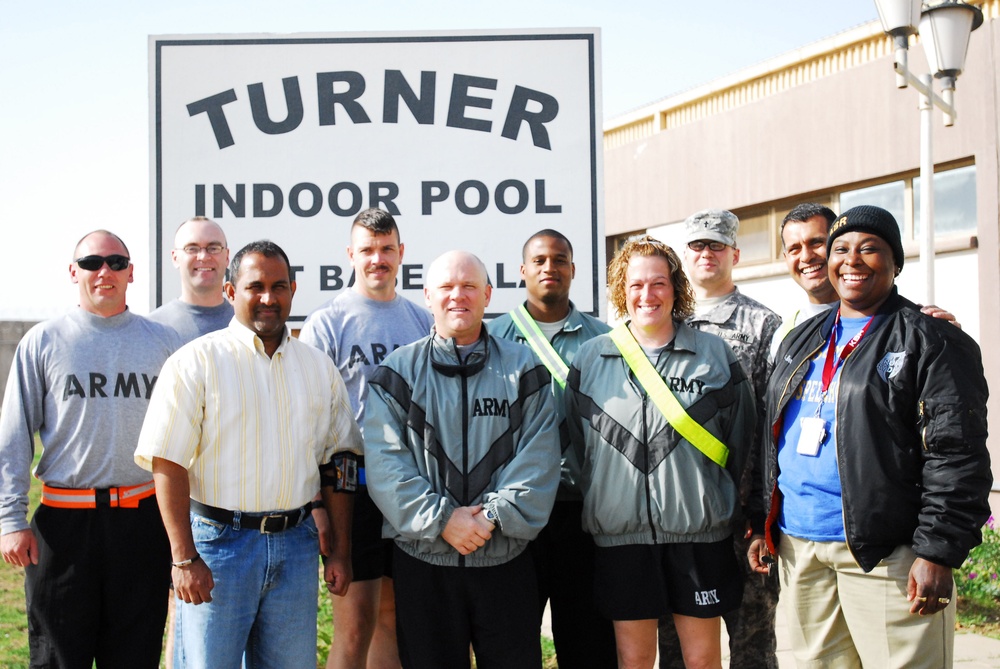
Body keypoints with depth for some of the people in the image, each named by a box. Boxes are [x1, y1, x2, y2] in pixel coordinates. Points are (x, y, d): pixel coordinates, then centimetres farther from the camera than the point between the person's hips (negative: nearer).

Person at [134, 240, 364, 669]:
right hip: (218, 541, -4)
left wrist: (340, 551, 8)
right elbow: (168, 465, -9)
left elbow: (338, 463, 13)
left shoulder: (319, 368, 10)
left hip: (296, 542, 4)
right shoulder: (196, 362, -4)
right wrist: (184, 558, -14)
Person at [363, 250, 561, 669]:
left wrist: (494, 515, -14)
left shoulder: (523, 369, 6)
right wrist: (441, 519, -16)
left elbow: (538, 459, -2)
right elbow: (385, 461, -6)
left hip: (506, 558, 1)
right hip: (423, 560, 0)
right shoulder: (398, 371, 4)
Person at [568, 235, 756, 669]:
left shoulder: (715, 354, 3)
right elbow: (576, 445, 11)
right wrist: (596, 508, 8)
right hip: (620, 534, 1)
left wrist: (721, 505, 5)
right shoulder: (590, 358, 6)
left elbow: (740, 442, 7)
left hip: (698, 531, -1)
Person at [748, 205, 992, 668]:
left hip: (884, 555, -6)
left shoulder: (932, 342, -3)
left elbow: (957, 457, -10)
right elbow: (771, 442, 20)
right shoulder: (800, 341, 18)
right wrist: (762, 525, 15)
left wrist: (938, 553, -16)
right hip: (799, 547, 6)